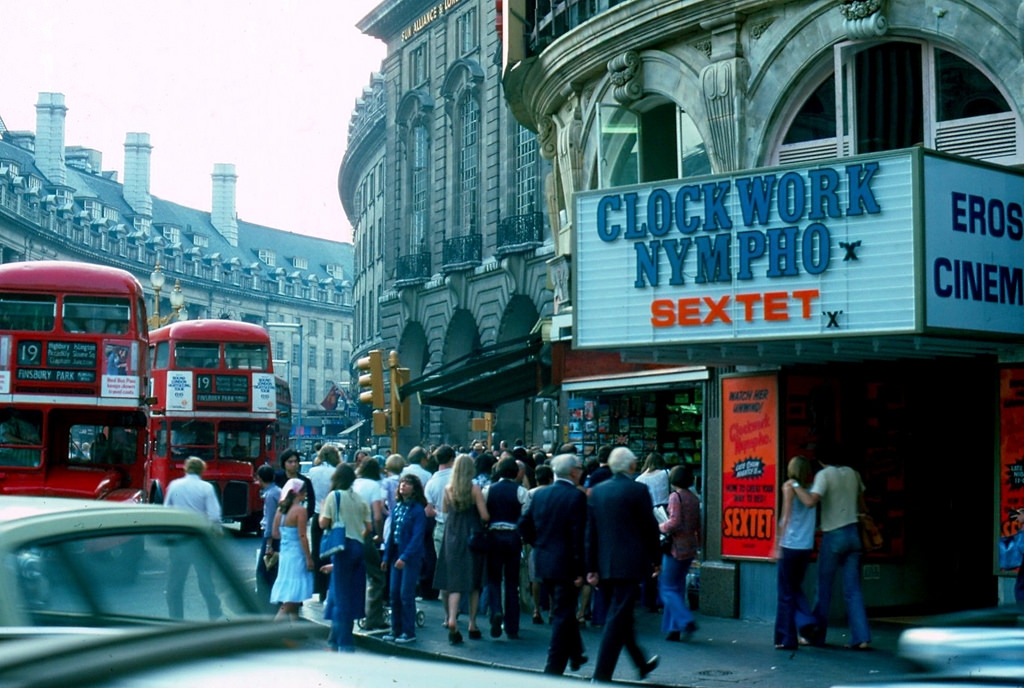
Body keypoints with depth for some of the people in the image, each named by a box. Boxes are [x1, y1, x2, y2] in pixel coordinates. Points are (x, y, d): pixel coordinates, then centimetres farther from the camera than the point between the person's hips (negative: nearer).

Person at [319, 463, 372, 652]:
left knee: (341, 596, -2)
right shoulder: (361, 500, 10)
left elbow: (323, 523, -6)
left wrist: (322, 509, 12)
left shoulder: (334, 496, -4)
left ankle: (345, 644, -4)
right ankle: (335, 640, 19)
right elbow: (369, 528, 10)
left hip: (343, 546, -5)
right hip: (359, 548, 5)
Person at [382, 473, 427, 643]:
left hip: (412, 557, -6)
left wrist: (405, 557, -22)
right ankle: (396, 629, 18)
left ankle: (409, 632, 4)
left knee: (406, 594, -4)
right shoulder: (397, 507, 9)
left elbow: (417, 537, -15)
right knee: (394, 594, 8)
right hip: (397, 555, 6)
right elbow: (392, 533, 14)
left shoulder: (418, 510, -11)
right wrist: (387, 557, 12)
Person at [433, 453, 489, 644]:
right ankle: (472, 625, 15)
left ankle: (452, 619, -18)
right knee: (474, 582, 11)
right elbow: (485, 516, -11)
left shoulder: (448, 488, -1)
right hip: (472, 536, -2)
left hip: (452, 537, 2)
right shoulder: (475, 489, -10)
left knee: (455, 581, 2)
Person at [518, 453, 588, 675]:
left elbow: (524, 525, 6)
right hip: (565, 563, -7)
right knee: (563, 614, 1)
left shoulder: (539, 494, 4)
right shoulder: (577, 496, -15)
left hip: (543, 562, 7)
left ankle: (575, 654, 38)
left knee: (563, 610, 23)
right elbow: (579, 534, -19)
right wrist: (580, 569, -15)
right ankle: (554, 667, 2)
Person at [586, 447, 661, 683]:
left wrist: (591, 567, 10)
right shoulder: (638, 490, -10)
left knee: (622, 615, 19)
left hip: (605, 565, 6)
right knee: (618, 619, -5)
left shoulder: (597, 491, 6)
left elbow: (590, 531, 7)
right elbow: (650, 528, -6)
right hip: (629, 564, -6)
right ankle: (601, 676, -8)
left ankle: (641, 663, 36)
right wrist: (656, 559, 7)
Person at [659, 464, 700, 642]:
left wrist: (660, 527, -4)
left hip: (676, 547, -8)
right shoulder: (694, 498, 11)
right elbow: (698, 525, 14)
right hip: (690, 548, 8)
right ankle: (674, 629, 12)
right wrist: (698, 543, 22)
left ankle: (687, 621, -17)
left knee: (667, 588, -2)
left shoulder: (675, 496, -12)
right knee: (678, 588, 13)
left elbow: (675, 522, -20)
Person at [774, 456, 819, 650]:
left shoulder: (789, 486, -5)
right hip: (807, 547, 5)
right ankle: (806, 623, -1)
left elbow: (785, 518, -10)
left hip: (790, 545, -5)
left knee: (786, 593, 2)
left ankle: (786, 639, 4)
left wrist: (777, 545, -10)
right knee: (796, 588, 20)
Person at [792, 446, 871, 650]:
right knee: (853, 589, 4)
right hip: (853, 533, 5)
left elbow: (810, 501, -21)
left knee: (824, 589, 6)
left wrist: (795, 486, -7)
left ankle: (817, 635, 14)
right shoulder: (852, 474, 11)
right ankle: (861, 637, -4)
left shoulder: (824, 474, -7)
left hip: (833, 536, -5)